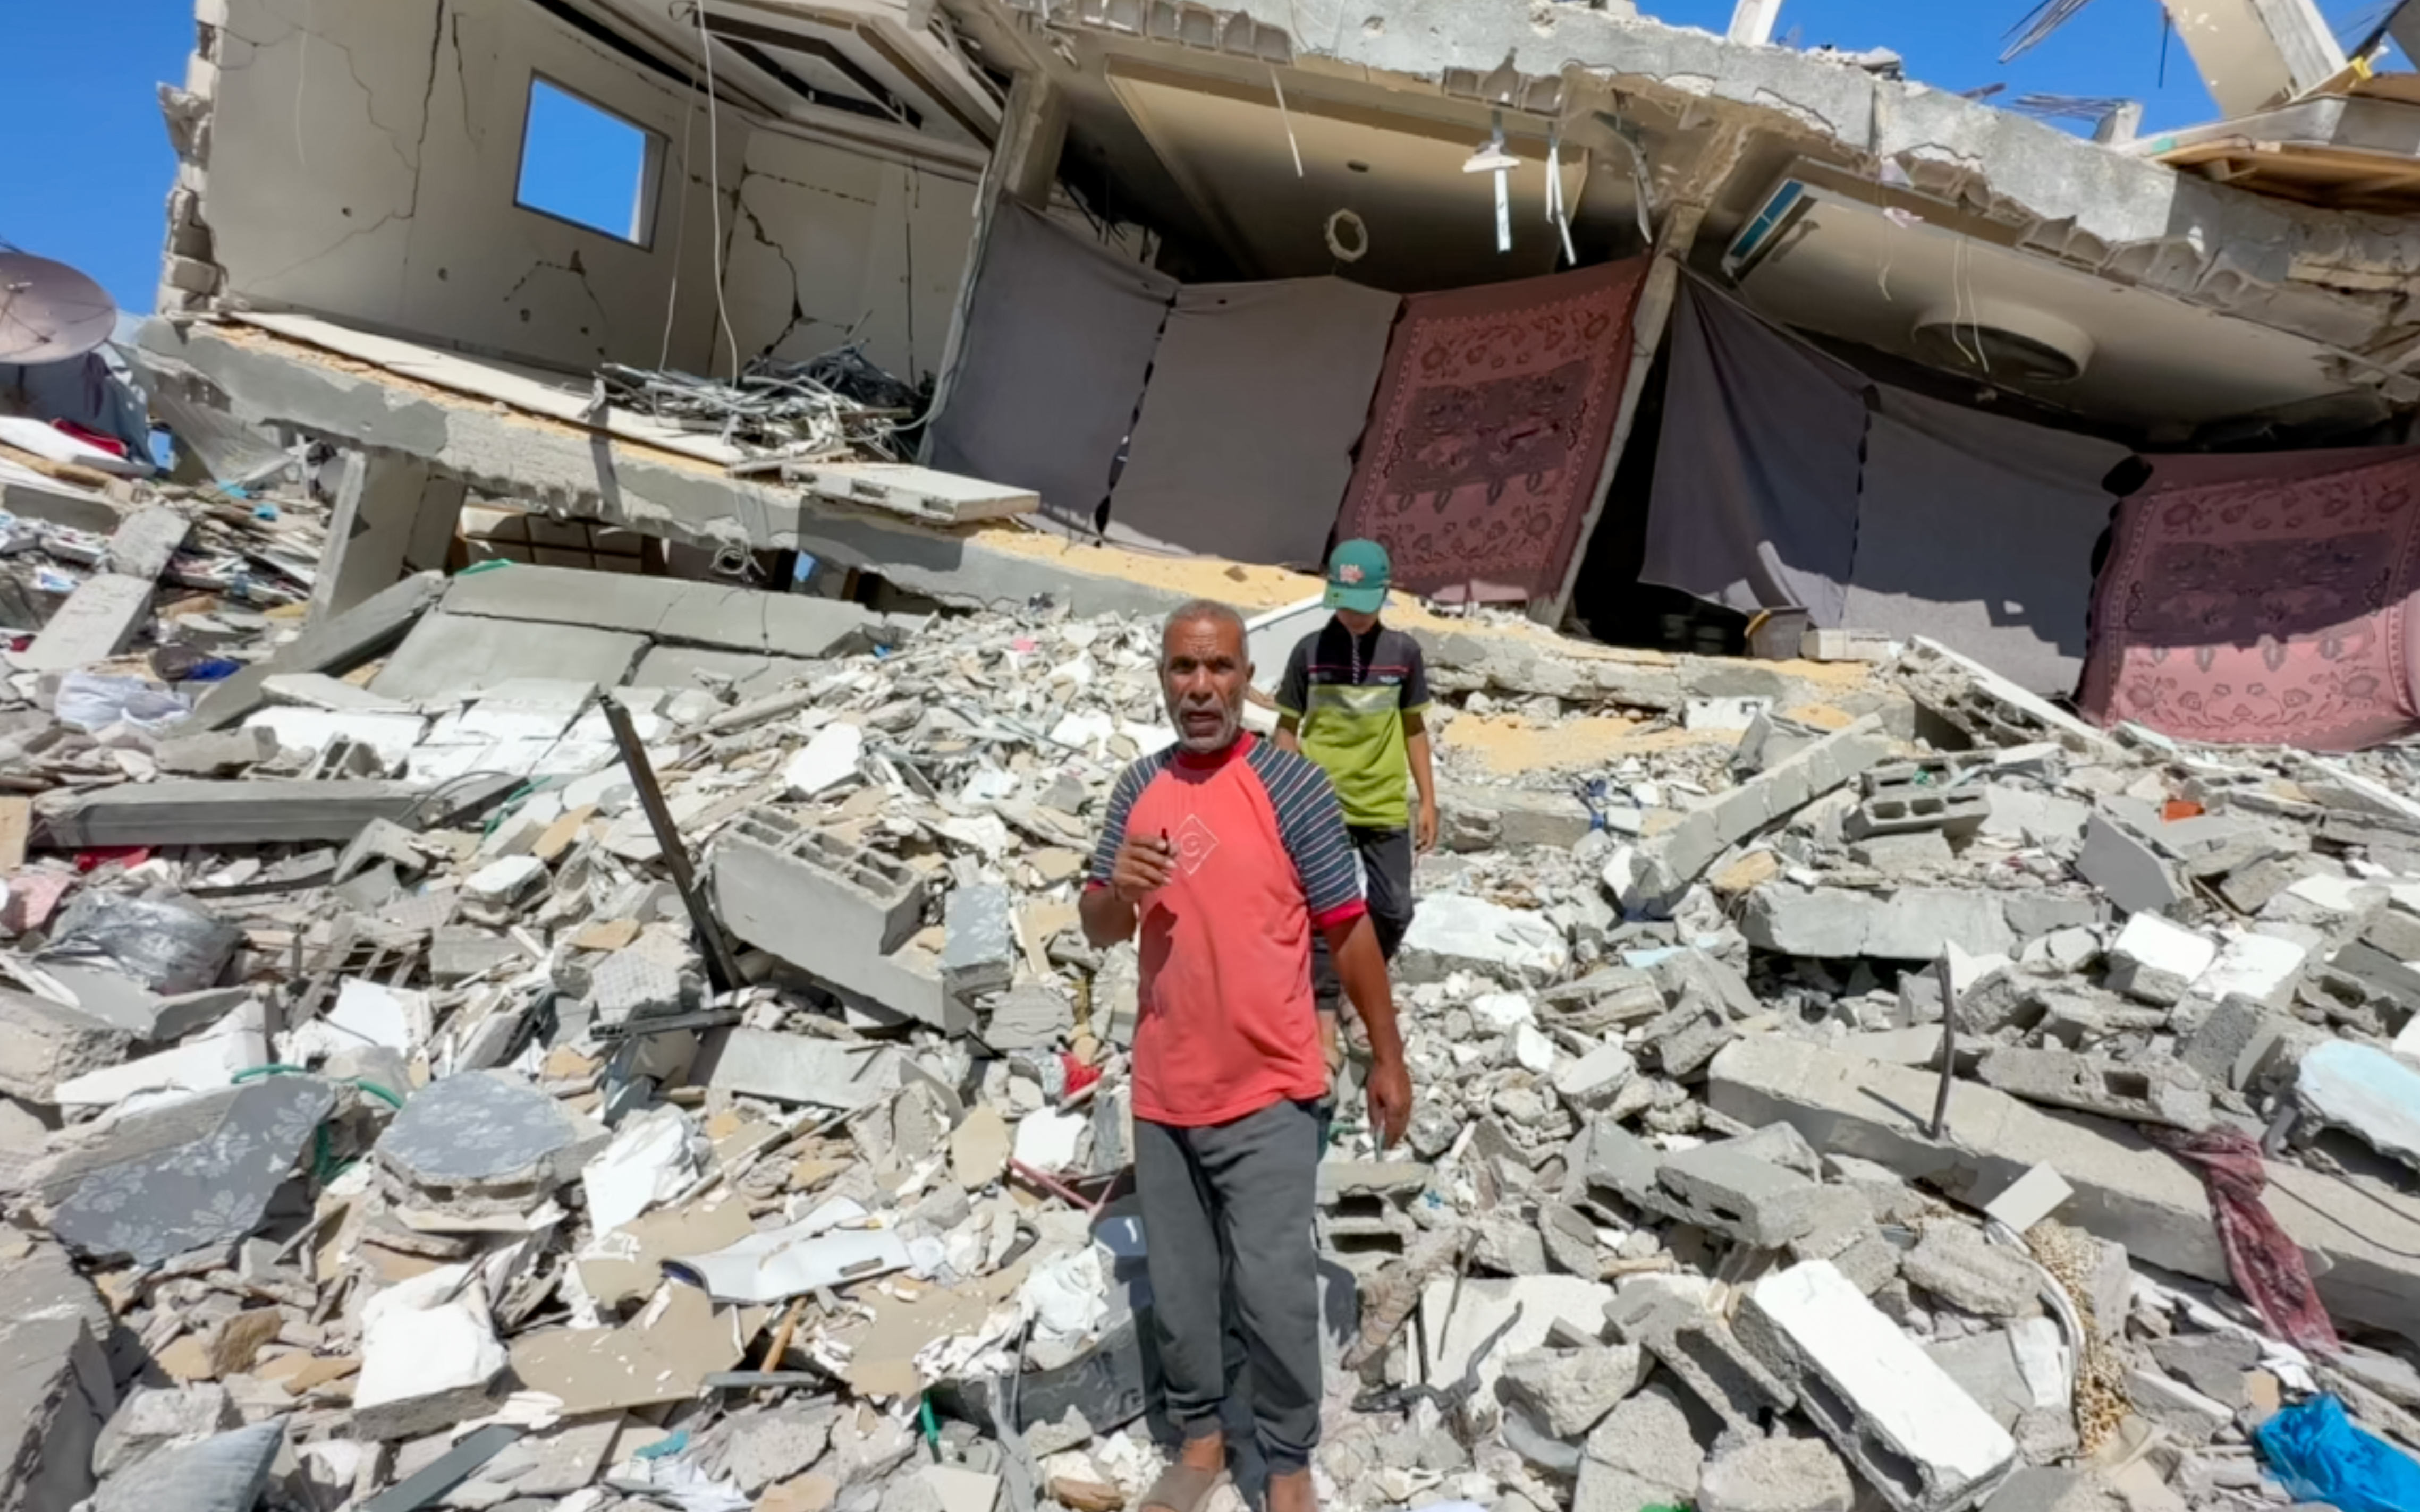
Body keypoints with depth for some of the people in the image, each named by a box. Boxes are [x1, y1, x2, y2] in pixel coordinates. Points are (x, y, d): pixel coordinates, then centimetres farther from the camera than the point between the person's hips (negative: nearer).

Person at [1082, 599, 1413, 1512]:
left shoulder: (1292, 786, -12)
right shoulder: (1139, 788, 2)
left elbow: (1348, 930, -6)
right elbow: (1100, 934, 8)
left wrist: (1387, 1059, -1)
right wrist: (1116, 889, -16)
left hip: (1267, 1094, -4)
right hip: (1164, 1092, 5)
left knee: (1272, 1290, 0)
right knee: (1178, 1286, 17)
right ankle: (1200, 1434, 39)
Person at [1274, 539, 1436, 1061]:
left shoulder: (1404, 651, -2)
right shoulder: (1310, 650, -6)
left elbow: (1414, 730, 6)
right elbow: (1288, 729, 0)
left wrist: (1428, 802, 5)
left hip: (1385, 806, 2)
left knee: (1394, 910, 11)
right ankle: (1325, 1016, 18)